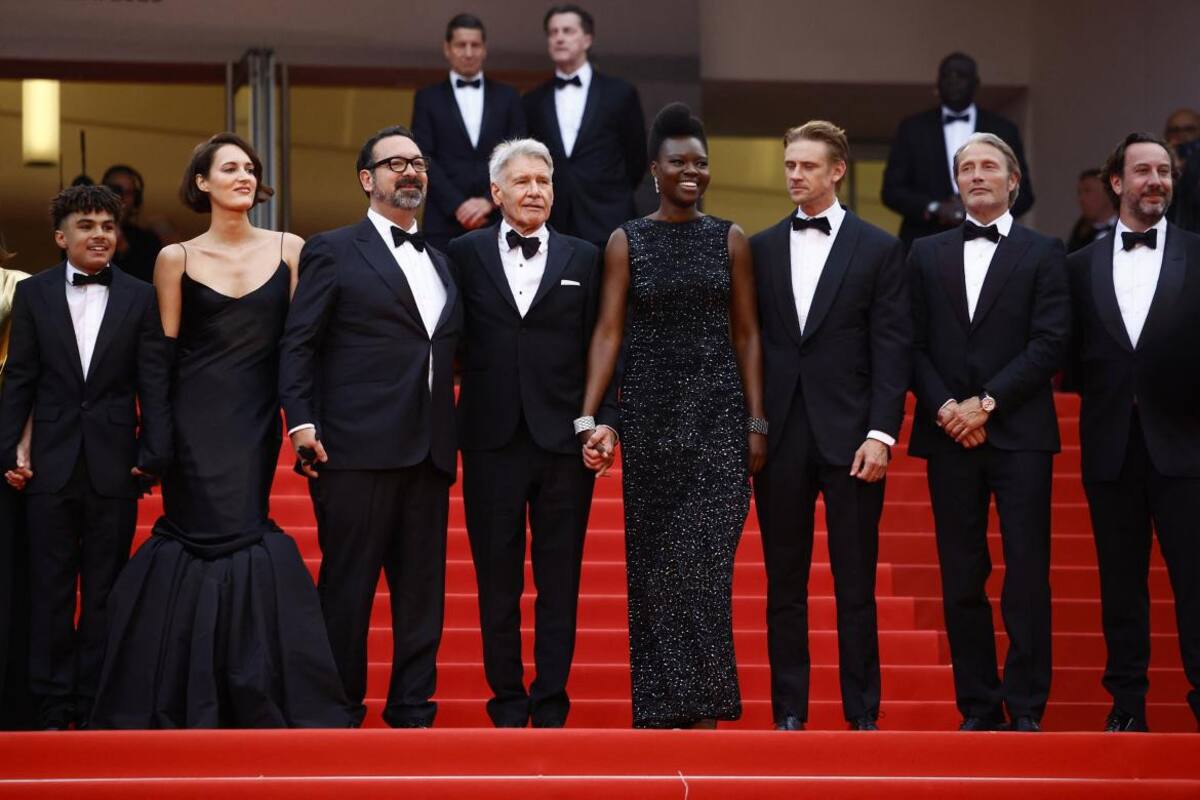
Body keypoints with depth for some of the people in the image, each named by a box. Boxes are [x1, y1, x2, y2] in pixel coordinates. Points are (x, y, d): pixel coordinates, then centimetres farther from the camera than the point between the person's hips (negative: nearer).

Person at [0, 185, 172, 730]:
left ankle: (93, 706, 14)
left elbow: (154, 383, 1)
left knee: (104, 592, 6)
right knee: (51, 591, 5)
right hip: (52, 463, 0)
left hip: (114, 465, 0)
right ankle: (53, 709, 12)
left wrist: (154, 453, -7)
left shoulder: (139, 298, 3)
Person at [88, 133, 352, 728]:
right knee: (204, 534, -3)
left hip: (256, 422, 1)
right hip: (196, 422, -1)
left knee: (243, 534, -2)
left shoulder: (287, 250, 5)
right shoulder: (177, 259, 3)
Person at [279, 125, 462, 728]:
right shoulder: (333, 252, 2)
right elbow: (298, 344, -3)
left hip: (427, 452, 6)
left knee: (423, 591, 7)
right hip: (357, 450, -6)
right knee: (348, 588, -1)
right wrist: (301, 420, -14)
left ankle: (413, 712, 14)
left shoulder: (440, 262, 20)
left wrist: (450, 438, 11)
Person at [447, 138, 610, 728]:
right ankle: (507, 705, 13)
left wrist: (603, 423, -2)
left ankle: (551, 706, 11)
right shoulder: (465, 254, 6)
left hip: (563, 441, 0)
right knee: (497, 580, 4)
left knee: (559, 580, 4)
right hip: (491, 438, 0)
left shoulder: (584, 259, 7)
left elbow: (600, 350, 6)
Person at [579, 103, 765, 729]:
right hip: (650, 412, 0)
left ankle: (703, 703, -2)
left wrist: (756, 422, 0)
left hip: (717, 413, 0)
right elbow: (608, 332, -2)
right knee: (653, 564, 4)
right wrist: (589, 416, -12)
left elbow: (746, 335, 7)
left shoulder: (730, 240, 7)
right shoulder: (626, 241, 5)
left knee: (705, 559, -9)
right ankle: (658, 706, 10)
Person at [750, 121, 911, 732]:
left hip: (850, 436, -2)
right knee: (784, 585, 6)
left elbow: (891, 349, -2)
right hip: (779, 436, 3)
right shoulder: (761, 249, 11)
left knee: (856, 586, 1)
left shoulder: (879, 249, 3)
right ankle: (789, 712, 12)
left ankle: (862, 714, 7)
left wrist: (881, 434, -10)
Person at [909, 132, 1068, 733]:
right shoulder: (927, 255, 13)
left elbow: (1050, 342, -4)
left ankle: (1026, 706, 0)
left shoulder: (1042, 254, 6)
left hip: (1019, 432, -2)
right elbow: (914, 343, 8)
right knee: (962, 578, 3)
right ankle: (978, 704, 9)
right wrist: (944, 407, -7)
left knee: (1027, 572, -5)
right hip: (948, 434, 2)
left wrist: (987, 402, -11)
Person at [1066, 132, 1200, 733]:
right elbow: (1073, 357, 11)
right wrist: (1098, 395, -1)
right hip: (1111, 447, 2)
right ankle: (1126, 701, 14)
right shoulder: (1081, 266, 9)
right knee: (1121, 580, 7)